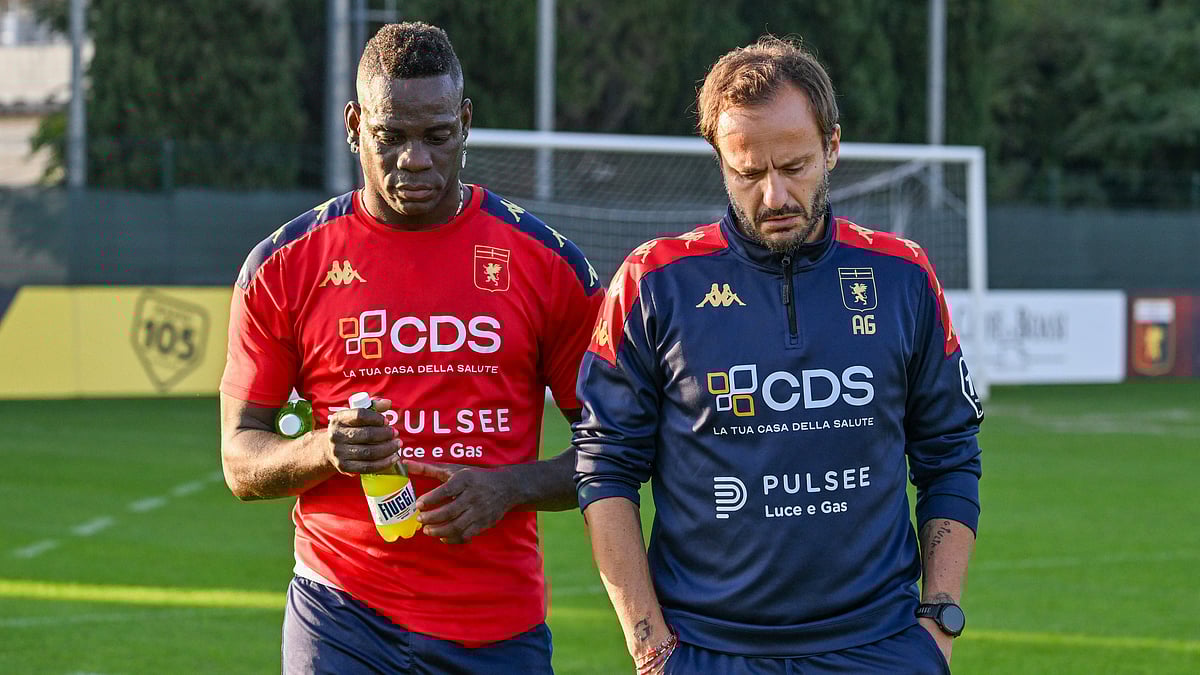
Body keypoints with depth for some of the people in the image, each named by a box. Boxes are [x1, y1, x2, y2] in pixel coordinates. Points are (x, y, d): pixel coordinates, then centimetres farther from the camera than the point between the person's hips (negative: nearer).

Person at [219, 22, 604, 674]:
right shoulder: (285, 266, 3)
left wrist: (510, 486, -11)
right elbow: (241, 460, 6)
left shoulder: (547, 264, 2)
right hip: (341, 615, 0)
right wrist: (324, 450, -14)